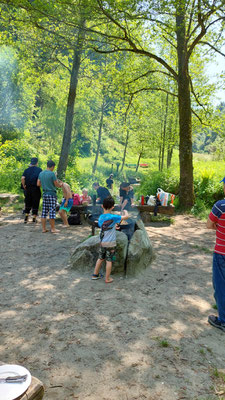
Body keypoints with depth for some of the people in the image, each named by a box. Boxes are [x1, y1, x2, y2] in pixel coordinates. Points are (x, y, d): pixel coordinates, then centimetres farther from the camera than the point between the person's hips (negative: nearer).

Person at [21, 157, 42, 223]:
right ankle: (34, 218, 10)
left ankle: (26, 218, 14)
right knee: (35, 204, 7)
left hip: (27, 189, 3)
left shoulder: (27, 170, 4)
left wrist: (24, 186, 2)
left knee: (28, 203, 15)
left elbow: (22, 178, -9)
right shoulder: (39, 170, -4)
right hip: (36, 189, -3)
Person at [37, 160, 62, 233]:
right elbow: (56, 184, -10)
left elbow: (38, 184, 11)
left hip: (45, 194, 7)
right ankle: (53, 229, 3)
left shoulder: (41, 173, 7)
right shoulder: (52, 174, -13)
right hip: (52, 194, -6)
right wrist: (60, 184, 11)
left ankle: (44, 228, 10)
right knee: (52, 211, -2)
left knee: (44, 211, 7)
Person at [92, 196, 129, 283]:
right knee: (109, 260, 5)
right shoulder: (113, 217, -18)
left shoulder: (100, 217, 0)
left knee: (100, 258, 19)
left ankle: (95, 274, 30)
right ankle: (107, 279, 13)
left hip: (102, 242, 5)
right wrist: (125, 211, 9)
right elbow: (126, 216, -14)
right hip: (111, 243, -5)